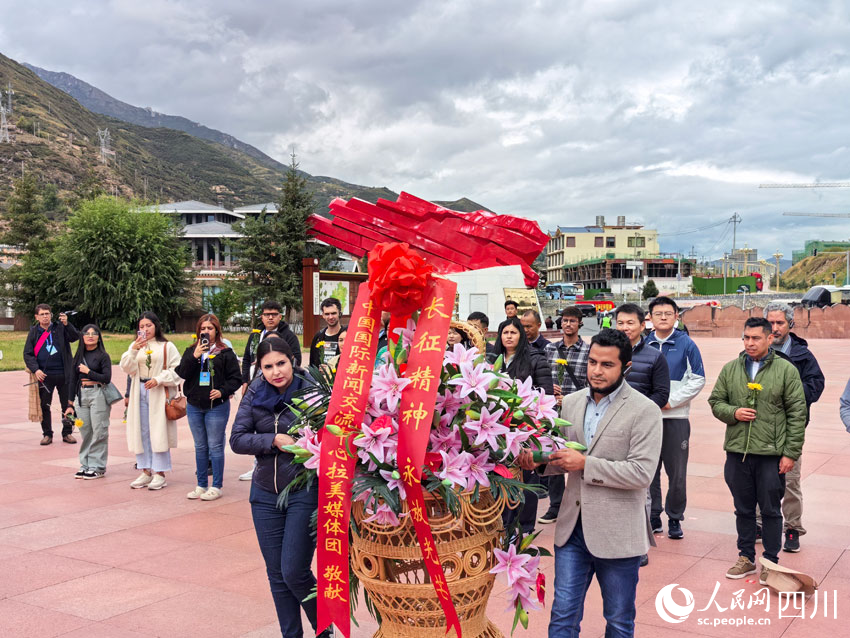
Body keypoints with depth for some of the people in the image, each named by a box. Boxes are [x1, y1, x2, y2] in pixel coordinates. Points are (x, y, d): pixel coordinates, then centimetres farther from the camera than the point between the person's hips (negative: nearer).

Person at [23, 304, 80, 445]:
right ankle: (47, 434, 18)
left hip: (63, 374, -1)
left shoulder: (60, 328, 2)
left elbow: (75, 337, -11)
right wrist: (35, 369, -11)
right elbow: (27, 354, 4)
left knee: (67, 405, 5)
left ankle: (67, 433, 17)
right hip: (44, 375, 1)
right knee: (44, 406, 6)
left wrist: (66, 324, -27)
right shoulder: (33, 332, 6)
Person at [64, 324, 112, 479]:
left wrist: (88, 371, -8)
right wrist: (70, 404, 11)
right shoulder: (79, 356, 13)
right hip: (81, 395, 5)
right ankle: (85, 465, 16)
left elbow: (106, 378, -12)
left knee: (98, 432, -3)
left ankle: (97, 467, 3)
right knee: (85, 431, 7)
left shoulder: (103, 356, -2)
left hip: (98, 395, -5)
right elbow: (73, 381, 14)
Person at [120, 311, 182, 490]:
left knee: (159, 432, -5)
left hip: (159, 393, -4)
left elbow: (177, 370, -4)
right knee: (142, 432, 5)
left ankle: (160, 473, 1)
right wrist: (134, 350, -12)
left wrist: (159, 379, -15)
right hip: (140, 393, 4)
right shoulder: (135, 346, 14)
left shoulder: (167, 347, 2)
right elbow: (127, 368, 2)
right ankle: (146, 471, 12)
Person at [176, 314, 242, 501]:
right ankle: (201, 485, 22)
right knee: (200, 447, 13)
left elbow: (236, 378, -3)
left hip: (217, 406, -4)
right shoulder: (190, 351, 8)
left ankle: (216, 487, 7)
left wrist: (222, 391, -17)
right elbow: (182, 373, -5)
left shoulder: (225, 353, -2)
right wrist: (194, 356, -17)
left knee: (215, 447, -1)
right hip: (194, 406, 4)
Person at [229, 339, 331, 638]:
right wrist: (274, 440, -15)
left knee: (294, 571, -6)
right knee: (276, 574, 12)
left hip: (305, 492, -5)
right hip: (266, 493, 5)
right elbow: (237, 440, -3)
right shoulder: (255, 394, 1)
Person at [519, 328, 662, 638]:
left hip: (617, 533, -4)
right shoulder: (571, 403, 6)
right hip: (573, 528, 4)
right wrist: (539, 461, -6)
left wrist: (585, 463, -20)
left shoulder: (645, 411, -10)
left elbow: (641, 473, -18)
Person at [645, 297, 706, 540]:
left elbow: (698, 379, -2)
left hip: (675, 417, -2)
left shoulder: (686, 344, 0)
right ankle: (653, 515, 18)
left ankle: (675, 518, 15)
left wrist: (671, 400, -9)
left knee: (677, 472, 2)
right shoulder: (643, 344, 7)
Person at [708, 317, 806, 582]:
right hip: (737, 451, 3)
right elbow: (715, 401, 13)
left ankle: (770, 562, 22)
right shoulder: (730, 369, 6)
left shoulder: (786, 370, -4)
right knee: (743, 509, 14)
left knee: (770, 510, 7)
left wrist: (791, 452, -7)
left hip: (771, 454, -3)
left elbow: (797, 414, -4)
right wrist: (733, 412, -10)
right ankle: (746, 558, 28)